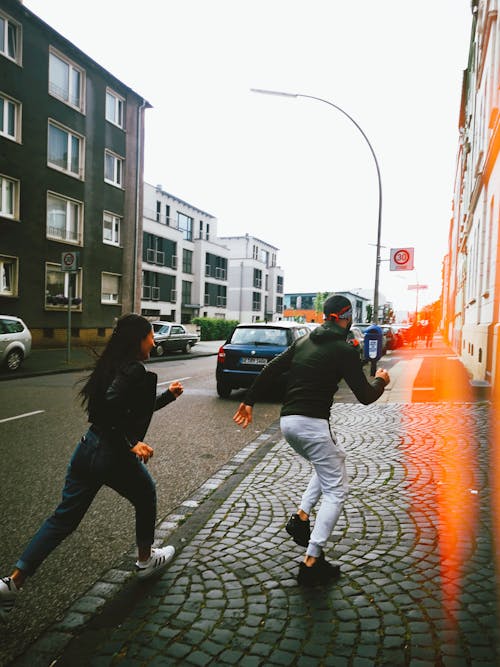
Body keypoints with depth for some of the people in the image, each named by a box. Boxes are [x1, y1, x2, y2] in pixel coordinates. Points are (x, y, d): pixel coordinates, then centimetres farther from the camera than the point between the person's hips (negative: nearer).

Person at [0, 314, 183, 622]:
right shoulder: (135, 370, -17)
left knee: (64, 518, 14)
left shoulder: (113, 365, 12)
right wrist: (132, 443, -24)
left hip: (87, 450, 8)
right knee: (146, 497, 21)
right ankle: (146, 560, 39)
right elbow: (112, 406, -32)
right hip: (114, 457, -8)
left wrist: (168, 395, 30)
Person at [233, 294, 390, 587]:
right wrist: (381, 381, 16)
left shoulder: (305, 341, 15)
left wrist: (250, 401, 17)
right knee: (336, 490, 5)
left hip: (287, 421, 8)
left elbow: (271, 370, 12)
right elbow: (365, 396, -4)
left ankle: (301, 517, 18)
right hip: (312, 423, -8)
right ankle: (312, 563, 2)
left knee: (333, 460, 29)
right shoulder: (345, 349, -5)